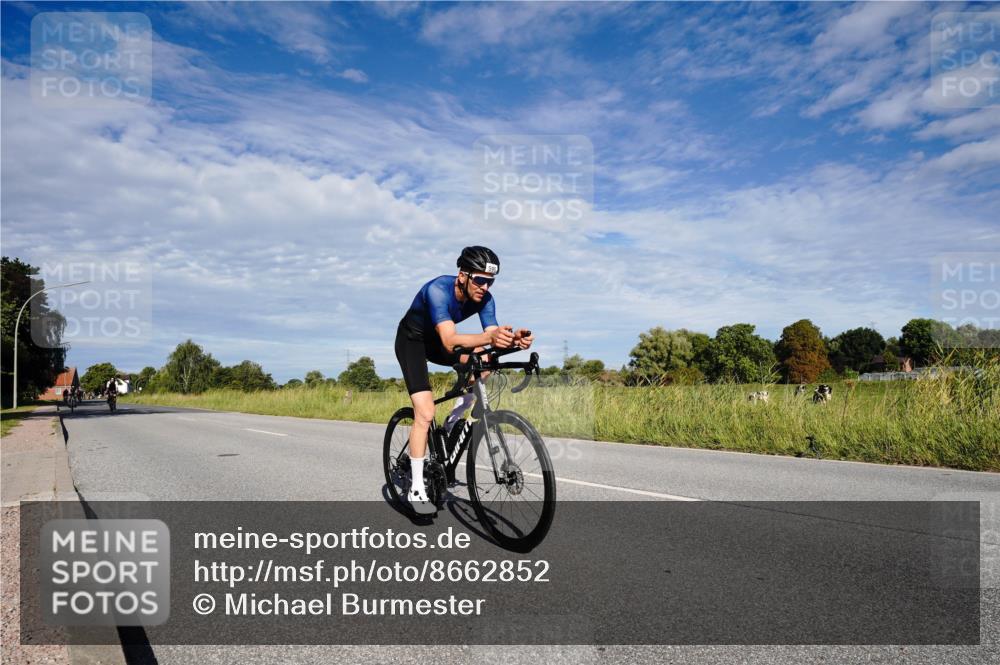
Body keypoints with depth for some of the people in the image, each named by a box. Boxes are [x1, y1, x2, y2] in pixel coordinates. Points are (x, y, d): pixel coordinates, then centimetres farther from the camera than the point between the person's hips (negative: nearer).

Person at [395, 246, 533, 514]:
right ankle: (417, 489, -4)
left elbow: (492, 338, -26)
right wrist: (489, 337, -64)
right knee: (425, 413, -16)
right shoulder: (438, 289, -36)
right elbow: (450, 341, -48)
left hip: (436, 340, 6)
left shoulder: (485, 298, -19)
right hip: (411, 340, -6)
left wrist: (513, 339, -49)